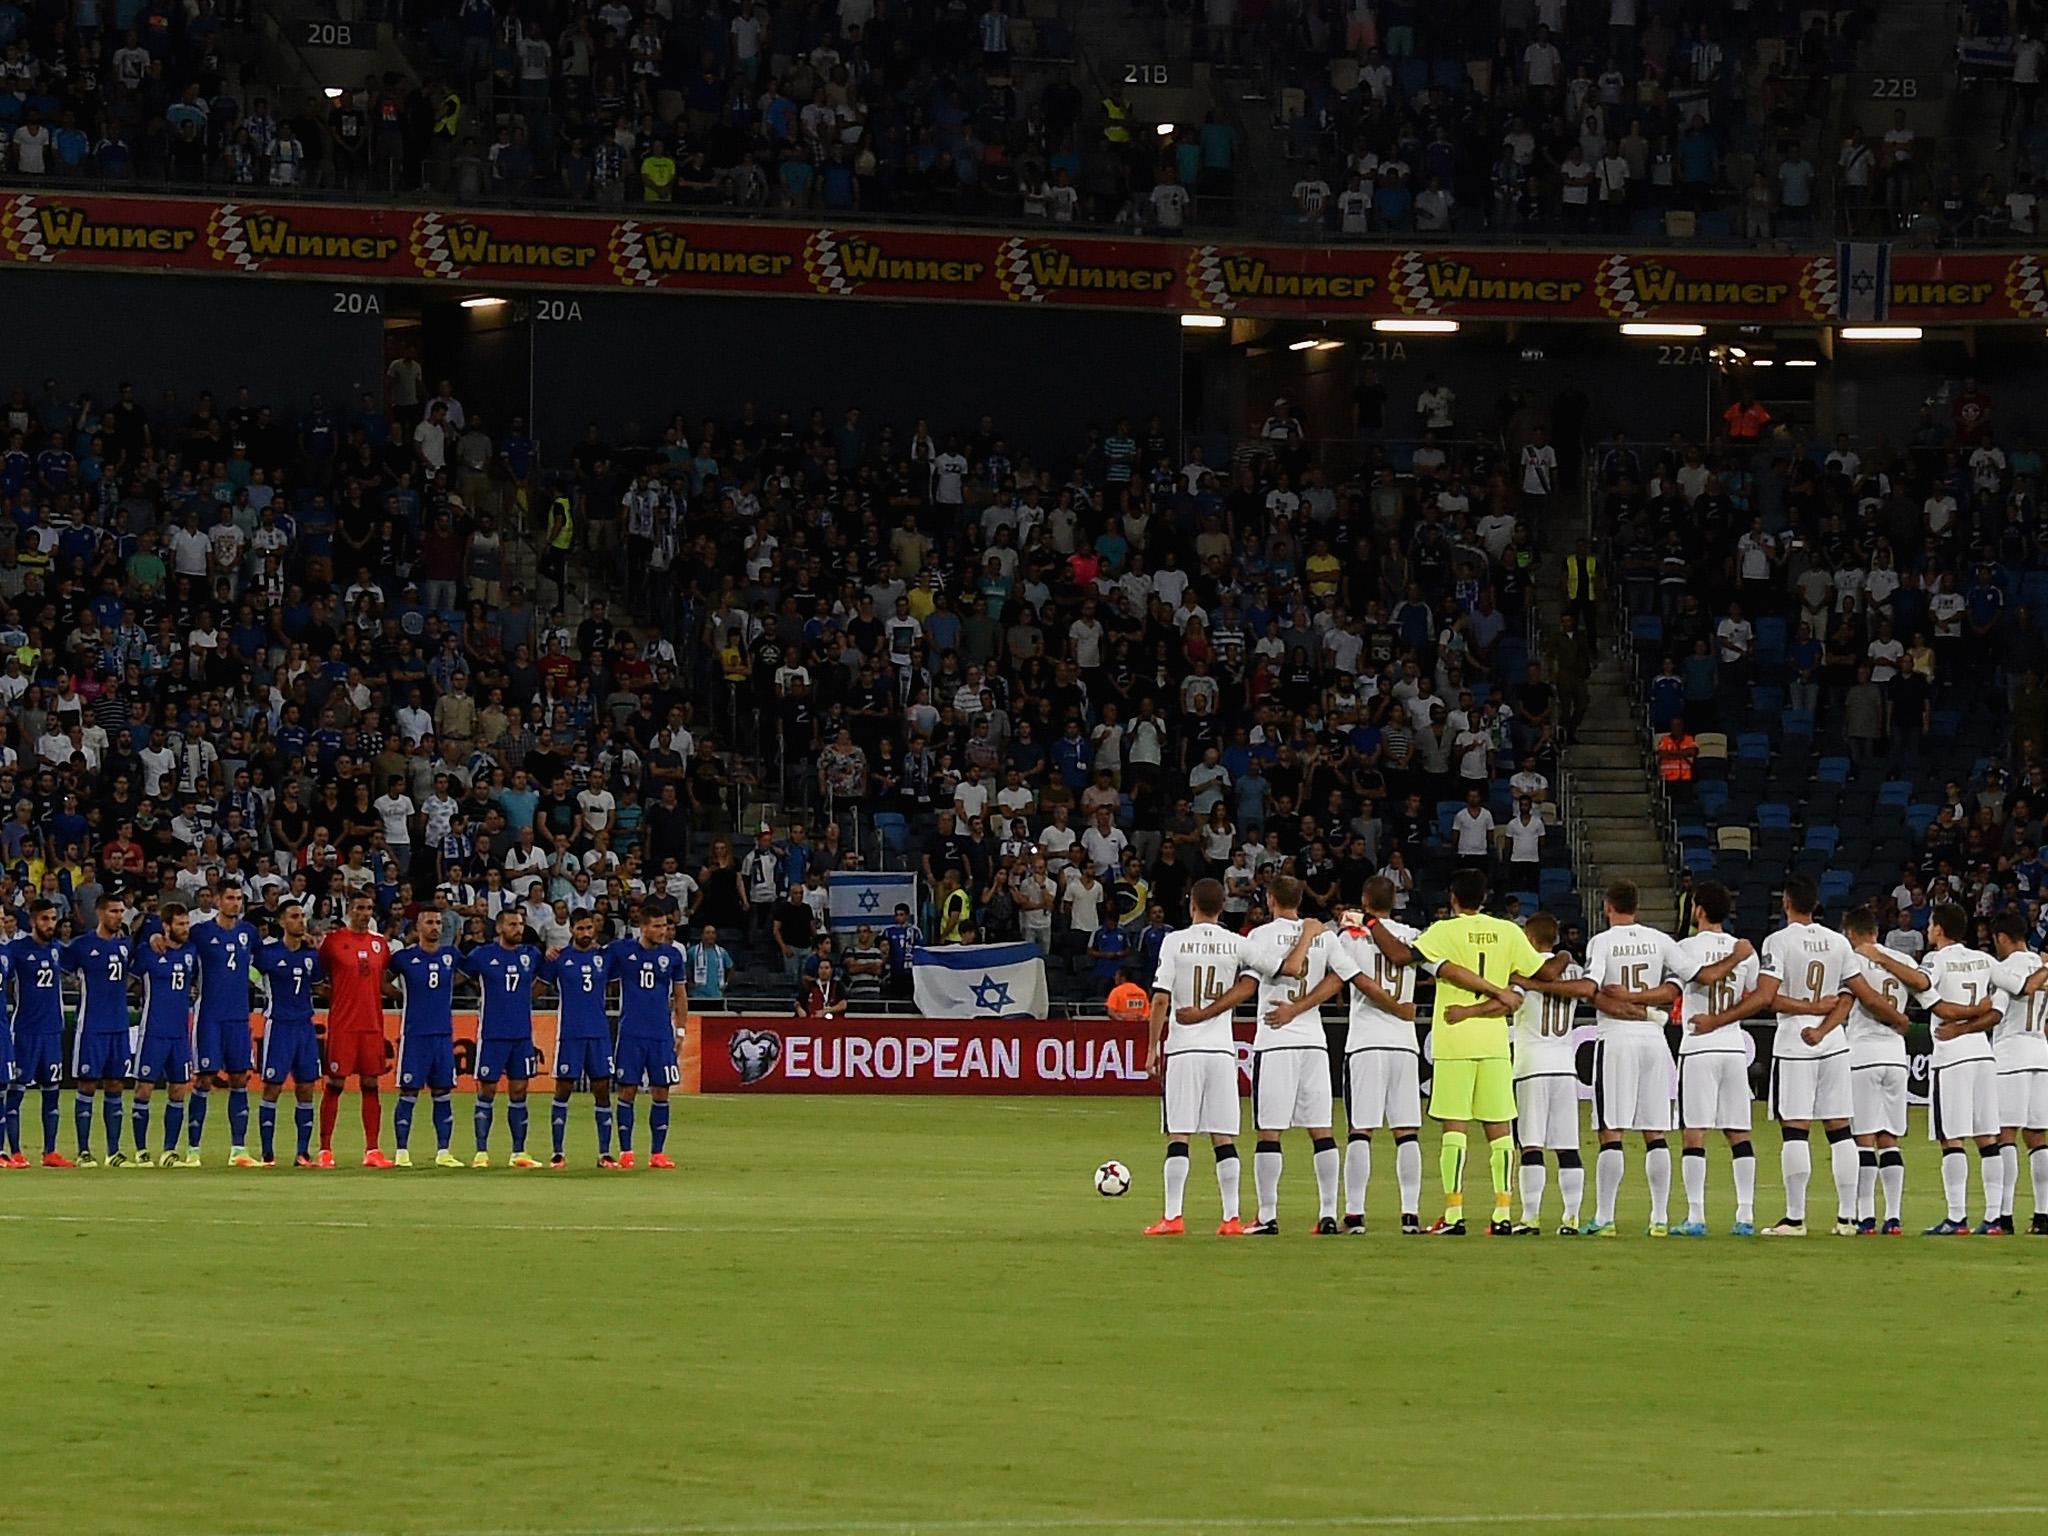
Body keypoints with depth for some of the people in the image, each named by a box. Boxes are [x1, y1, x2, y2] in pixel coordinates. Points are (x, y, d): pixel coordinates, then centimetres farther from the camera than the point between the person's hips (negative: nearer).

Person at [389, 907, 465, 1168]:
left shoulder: (450, 957, 7)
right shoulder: (404, 958, -3)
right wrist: (403, 995, 6)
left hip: (444, 1035, 4)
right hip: (414, 1035, -4)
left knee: (443, 1093, 4)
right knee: (408, 1094, -3)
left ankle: (443, 1152, 8)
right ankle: (401, 1152, 1)